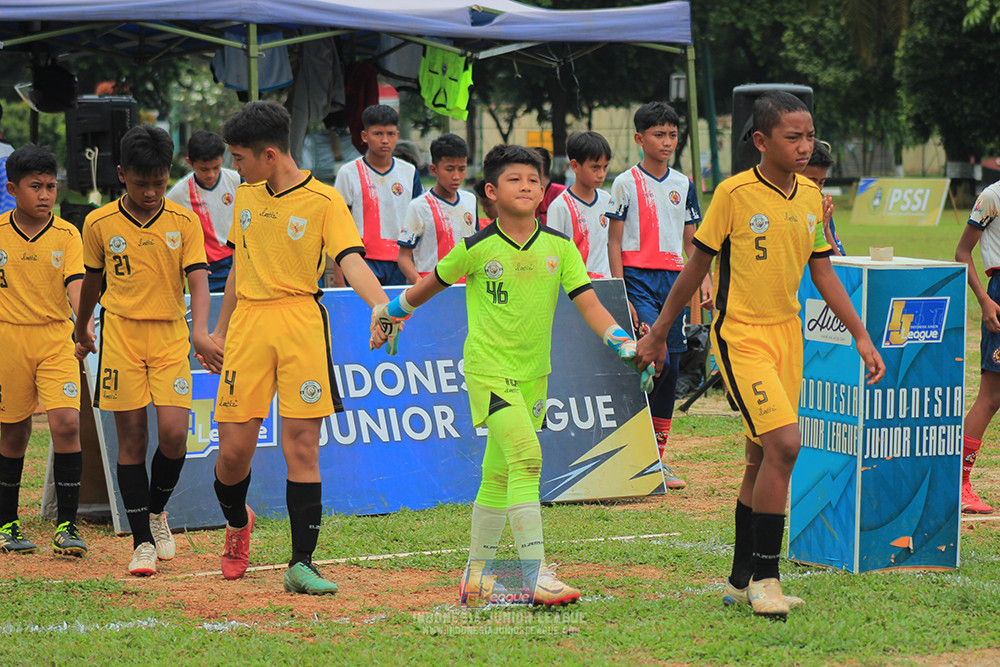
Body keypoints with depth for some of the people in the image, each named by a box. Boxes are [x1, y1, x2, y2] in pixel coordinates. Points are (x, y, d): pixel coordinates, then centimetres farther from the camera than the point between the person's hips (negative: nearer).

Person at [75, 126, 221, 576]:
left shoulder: (184, 221, -1)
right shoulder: (99, 224, 1)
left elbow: (197, 279, -8)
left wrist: (200, 331, -25)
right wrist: (81, 334, 26)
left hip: (170, 336, 0)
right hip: (120, 336, 0)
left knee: (174, 433, -11)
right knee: (132, 439, -1)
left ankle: (157, 512, 17)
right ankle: (143, 542, 5)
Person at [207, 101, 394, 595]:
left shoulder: (324, 201, -5)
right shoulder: (246, 196, 13)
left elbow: (351, 261, -16)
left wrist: (382, 305, -34)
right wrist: (220, 330, 26)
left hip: (300, 323, -4)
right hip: (248, 323, 4)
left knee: (302, 448, -5)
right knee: (233, 450, 1)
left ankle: (301, 563, -1)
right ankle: (237, 524, 32)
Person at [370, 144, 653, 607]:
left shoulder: (559, 248, 1)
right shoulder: (477, 249, -7)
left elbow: (589, 305, 0)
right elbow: (431, 284, 11)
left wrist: (624, 344, -14)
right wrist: (391, 314, 21)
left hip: (533, 375, 5)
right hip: (488, 368, -5)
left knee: (498, 474, 13)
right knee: (526, 457, -21)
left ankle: (476, 573, 26)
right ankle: (536, 576, -24)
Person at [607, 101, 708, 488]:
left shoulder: (683, 185, 13)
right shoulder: (626, 183, -1)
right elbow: (615, 242, -3)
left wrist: (704, 279, 1)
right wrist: (622, 295, -11)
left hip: (674, 280, 5)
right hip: (639, 278, -5)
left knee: (670, 369, 5)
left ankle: (658, 458, 12)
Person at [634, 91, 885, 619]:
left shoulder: (810, 196, 6)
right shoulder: (734, 193, -12)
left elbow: (822, 272, 14)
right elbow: (697, 265, -3)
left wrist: (861, 337, 11)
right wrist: (657, 333, 3)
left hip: (787, 333, 6)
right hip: (741, 335, -6)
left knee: (763, 457, 10)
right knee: (784, 441, -19)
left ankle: (743, 581, 21)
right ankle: (765, 576, -9)